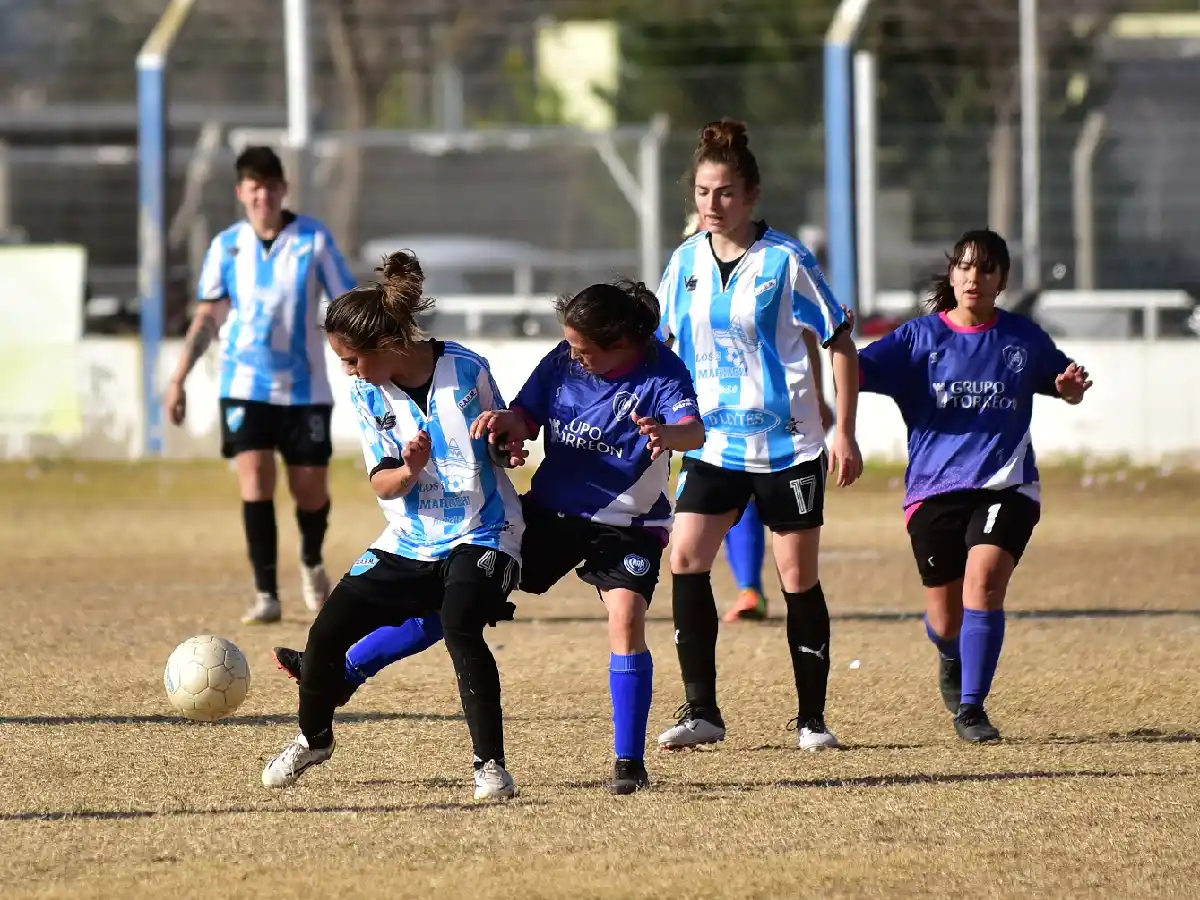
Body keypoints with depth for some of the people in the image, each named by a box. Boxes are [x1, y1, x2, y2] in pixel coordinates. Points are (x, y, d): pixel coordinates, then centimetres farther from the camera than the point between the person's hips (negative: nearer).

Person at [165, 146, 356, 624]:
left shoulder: (314, 239, -3)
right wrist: (179, 378, 5)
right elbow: (208, 316, 10)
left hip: (305, 388, -1)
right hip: (244, 387, 1)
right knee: (255, 481, -14)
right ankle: (266, 596, -9)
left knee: (310, 491, 4)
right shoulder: (226, 245, 3)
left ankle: (312, 562, 37)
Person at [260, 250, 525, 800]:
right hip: (410, 542, 5)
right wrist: (408, 471, -26)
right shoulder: (367, 394, -2)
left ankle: (491, 764, -19)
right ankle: (313, 738, 28)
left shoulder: (465, 370, -11)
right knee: (329, 630, -2)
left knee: (460, 628, -31)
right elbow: (382, 483, -3)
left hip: (481, 534, -4)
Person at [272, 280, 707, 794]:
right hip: (550, 511, 5)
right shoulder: (563, 362, -5)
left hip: (627, 526, -4)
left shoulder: (661, 374, -20)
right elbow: (526, 418, -1)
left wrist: (668, 434, -61)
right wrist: (506, 421, -27)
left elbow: (694, 431, -36)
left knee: (627, 621, -25)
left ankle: (629, 762, -12)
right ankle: (342, 673, 13)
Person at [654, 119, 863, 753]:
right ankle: (701, 712, -5)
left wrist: (845, 431, -9)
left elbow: (840, 343, -4)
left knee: (798, 576, 1)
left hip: (787, 444, -4)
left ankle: (811, 719, 12)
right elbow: (666, 341, 17)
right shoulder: (687, 260, 4)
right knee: (685, 559, -11)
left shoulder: (785, 261, -9)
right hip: (714, 442, 4)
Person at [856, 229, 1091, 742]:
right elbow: (860, 371, -9)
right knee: (946, 620, 6)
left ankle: (971, 708, -15)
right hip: (935, 488, 0)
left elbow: (1062, 383, 23)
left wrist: (1072, 386, 0)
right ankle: (953, 661, 45)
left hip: (1004, 486, 0)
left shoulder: (1023, 338, 8)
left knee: (983, 583, -24)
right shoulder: (920, 338, 3)